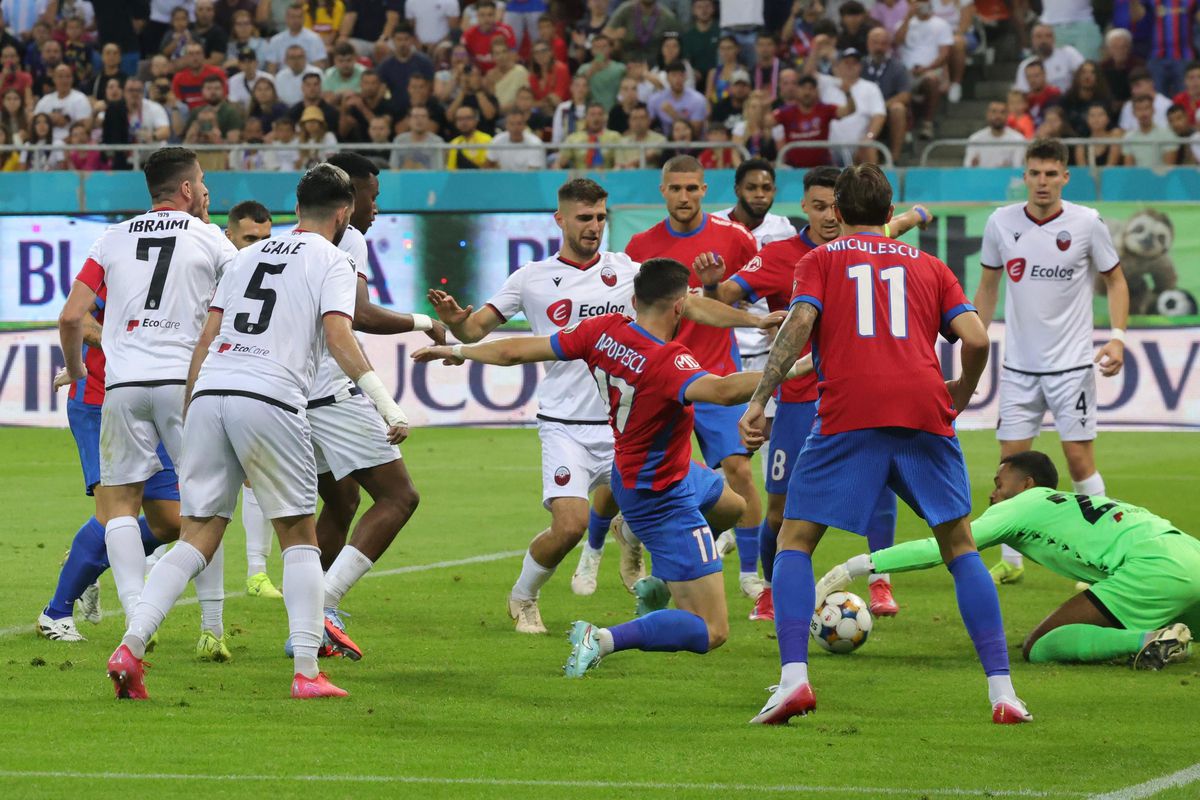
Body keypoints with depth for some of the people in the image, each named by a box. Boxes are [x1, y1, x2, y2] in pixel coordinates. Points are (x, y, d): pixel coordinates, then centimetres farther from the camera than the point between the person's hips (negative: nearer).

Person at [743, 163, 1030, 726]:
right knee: (960, 547, 14)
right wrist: (961, 395, 29)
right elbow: (975, 338, 10)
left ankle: (794, 678, -13)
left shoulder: (821, 261, 18)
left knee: (794, 542, 8)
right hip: (924, 411, 2)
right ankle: (1002, 692, 3)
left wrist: (758, 400, -4)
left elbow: (800, 323, 0)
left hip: (848, 411, -2)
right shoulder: (928, 266, 23)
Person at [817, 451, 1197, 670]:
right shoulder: (1076, 503, 31)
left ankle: (1148, 642, -22)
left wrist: (856, 566, 3)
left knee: (1038, 649, -6)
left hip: (1153, 569, -8)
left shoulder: (1023, 504, 8)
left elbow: (940, 548, 3)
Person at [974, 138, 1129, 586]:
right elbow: (988, 285, 13)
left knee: (1079, 460, -5)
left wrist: (1117, 338, -9)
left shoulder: (1087, 224, -7)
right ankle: (1011, 561, 14)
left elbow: (1115, 280, 4)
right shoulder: (1001, 223, 0)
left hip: (1071, 364, -3)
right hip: (1018, 365, 3)